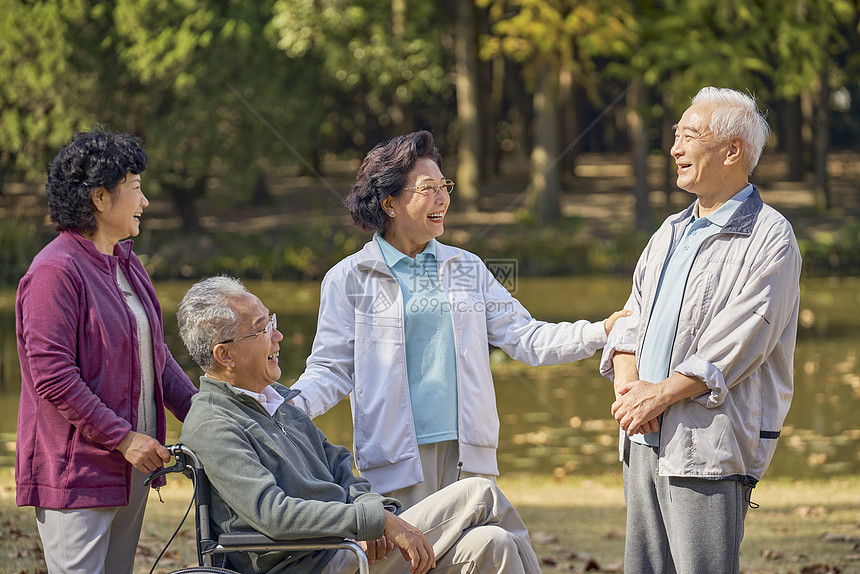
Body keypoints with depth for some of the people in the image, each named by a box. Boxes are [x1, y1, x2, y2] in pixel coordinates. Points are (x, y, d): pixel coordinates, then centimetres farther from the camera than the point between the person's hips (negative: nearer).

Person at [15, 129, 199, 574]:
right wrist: (123, 438, -19)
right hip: (76, 472, -9)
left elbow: (156, 357, 21)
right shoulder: (55, 271, -14)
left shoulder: (125, 264, 15)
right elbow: (53, 377, -20)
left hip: (131, 468, 9)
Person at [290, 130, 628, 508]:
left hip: (470, 451, 4)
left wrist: (601, 332, 0)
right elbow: (333, 369, 1)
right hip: (399, 458, -4)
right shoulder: (349, 279, 3)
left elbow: (523, 337, 12)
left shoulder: (467, 268, 15)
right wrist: (290, 407, -19)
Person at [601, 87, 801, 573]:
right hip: (644, 439, 8)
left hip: (711, 446, -8)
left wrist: (660, 395, -13)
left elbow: (736, 345, -14)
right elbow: (632, 320, 16)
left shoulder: (770, 238, -6)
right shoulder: (672, 232, 19)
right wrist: (628, 383, -4)